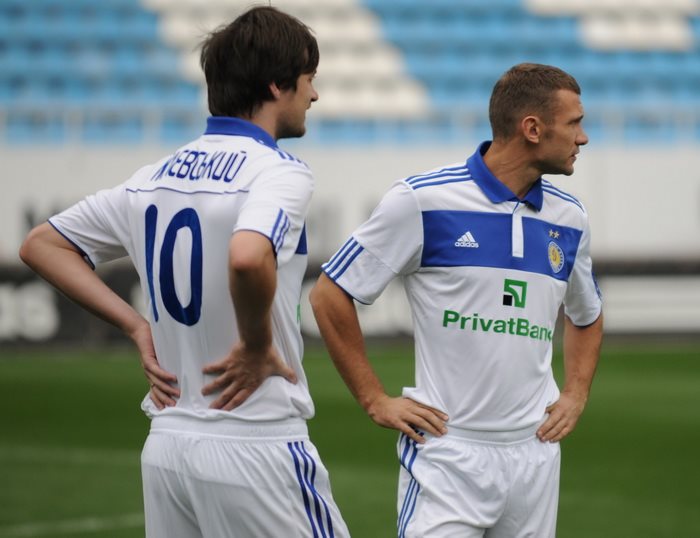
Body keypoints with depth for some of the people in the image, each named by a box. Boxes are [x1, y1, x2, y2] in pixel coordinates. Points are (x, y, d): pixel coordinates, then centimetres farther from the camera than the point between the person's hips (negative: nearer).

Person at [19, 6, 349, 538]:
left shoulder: (156, 176, 10)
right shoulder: (280, 171, -11)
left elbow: (41, 244, 18)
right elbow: (248, 257, -33)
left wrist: (138, 327, 13)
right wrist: (258, 347, -16)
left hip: (165, 448, 7)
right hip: (255, 449, -7)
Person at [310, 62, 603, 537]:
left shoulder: (570, 217, 8)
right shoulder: (423, 200, -8)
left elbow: (586, 316, 27)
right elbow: (330, 295, -2)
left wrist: (576, 396, 12)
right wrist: (376, 400, -3)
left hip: (534, 452, 5)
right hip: (448, 452, -5)